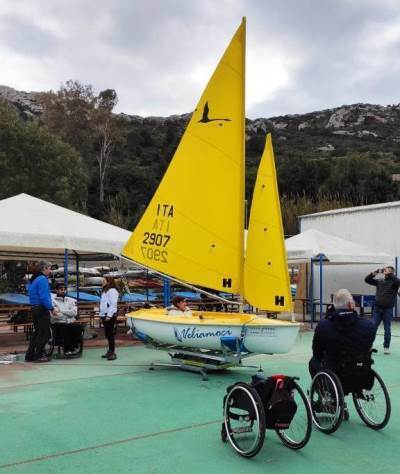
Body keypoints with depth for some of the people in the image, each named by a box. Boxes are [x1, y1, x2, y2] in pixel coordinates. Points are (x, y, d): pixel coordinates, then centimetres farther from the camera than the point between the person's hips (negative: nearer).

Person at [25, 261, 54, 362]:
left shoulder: (33, 279, 14)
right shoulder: (42, 279, -16)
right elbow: (44, 297, -21)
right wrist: (51, 308, -15)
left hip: (34, 308, 10)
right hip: (42, 309, -10)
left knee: (37, 332, 16)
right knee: (44, 333, 0)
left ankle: (29, 355, 18)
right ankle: (38, 356, 4)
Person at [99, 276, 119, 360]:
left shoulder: (112, 291, -12)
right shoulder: (105, 291, 19)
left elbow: (113, 304, -19)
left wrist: (109, 315, -23)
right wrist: (101, 314, 16)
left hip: (110, 316, -10)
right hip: (105, 316, 10)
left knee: (111, 334, -7)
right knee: (107, 334, 12)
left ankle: (112, 353, -4)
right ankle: (110, 351, 19)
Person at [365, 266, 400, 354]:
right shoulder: (379, 281, 10)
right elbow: (367, 279, 4)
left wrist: (389, 274, -18)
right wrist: (376, 272, -5)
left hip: (388, 309, -2)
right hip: (377, 308, 3)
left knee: (387, 329, 5)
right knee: (372, 328, 2)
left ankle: (386, 347, 16)